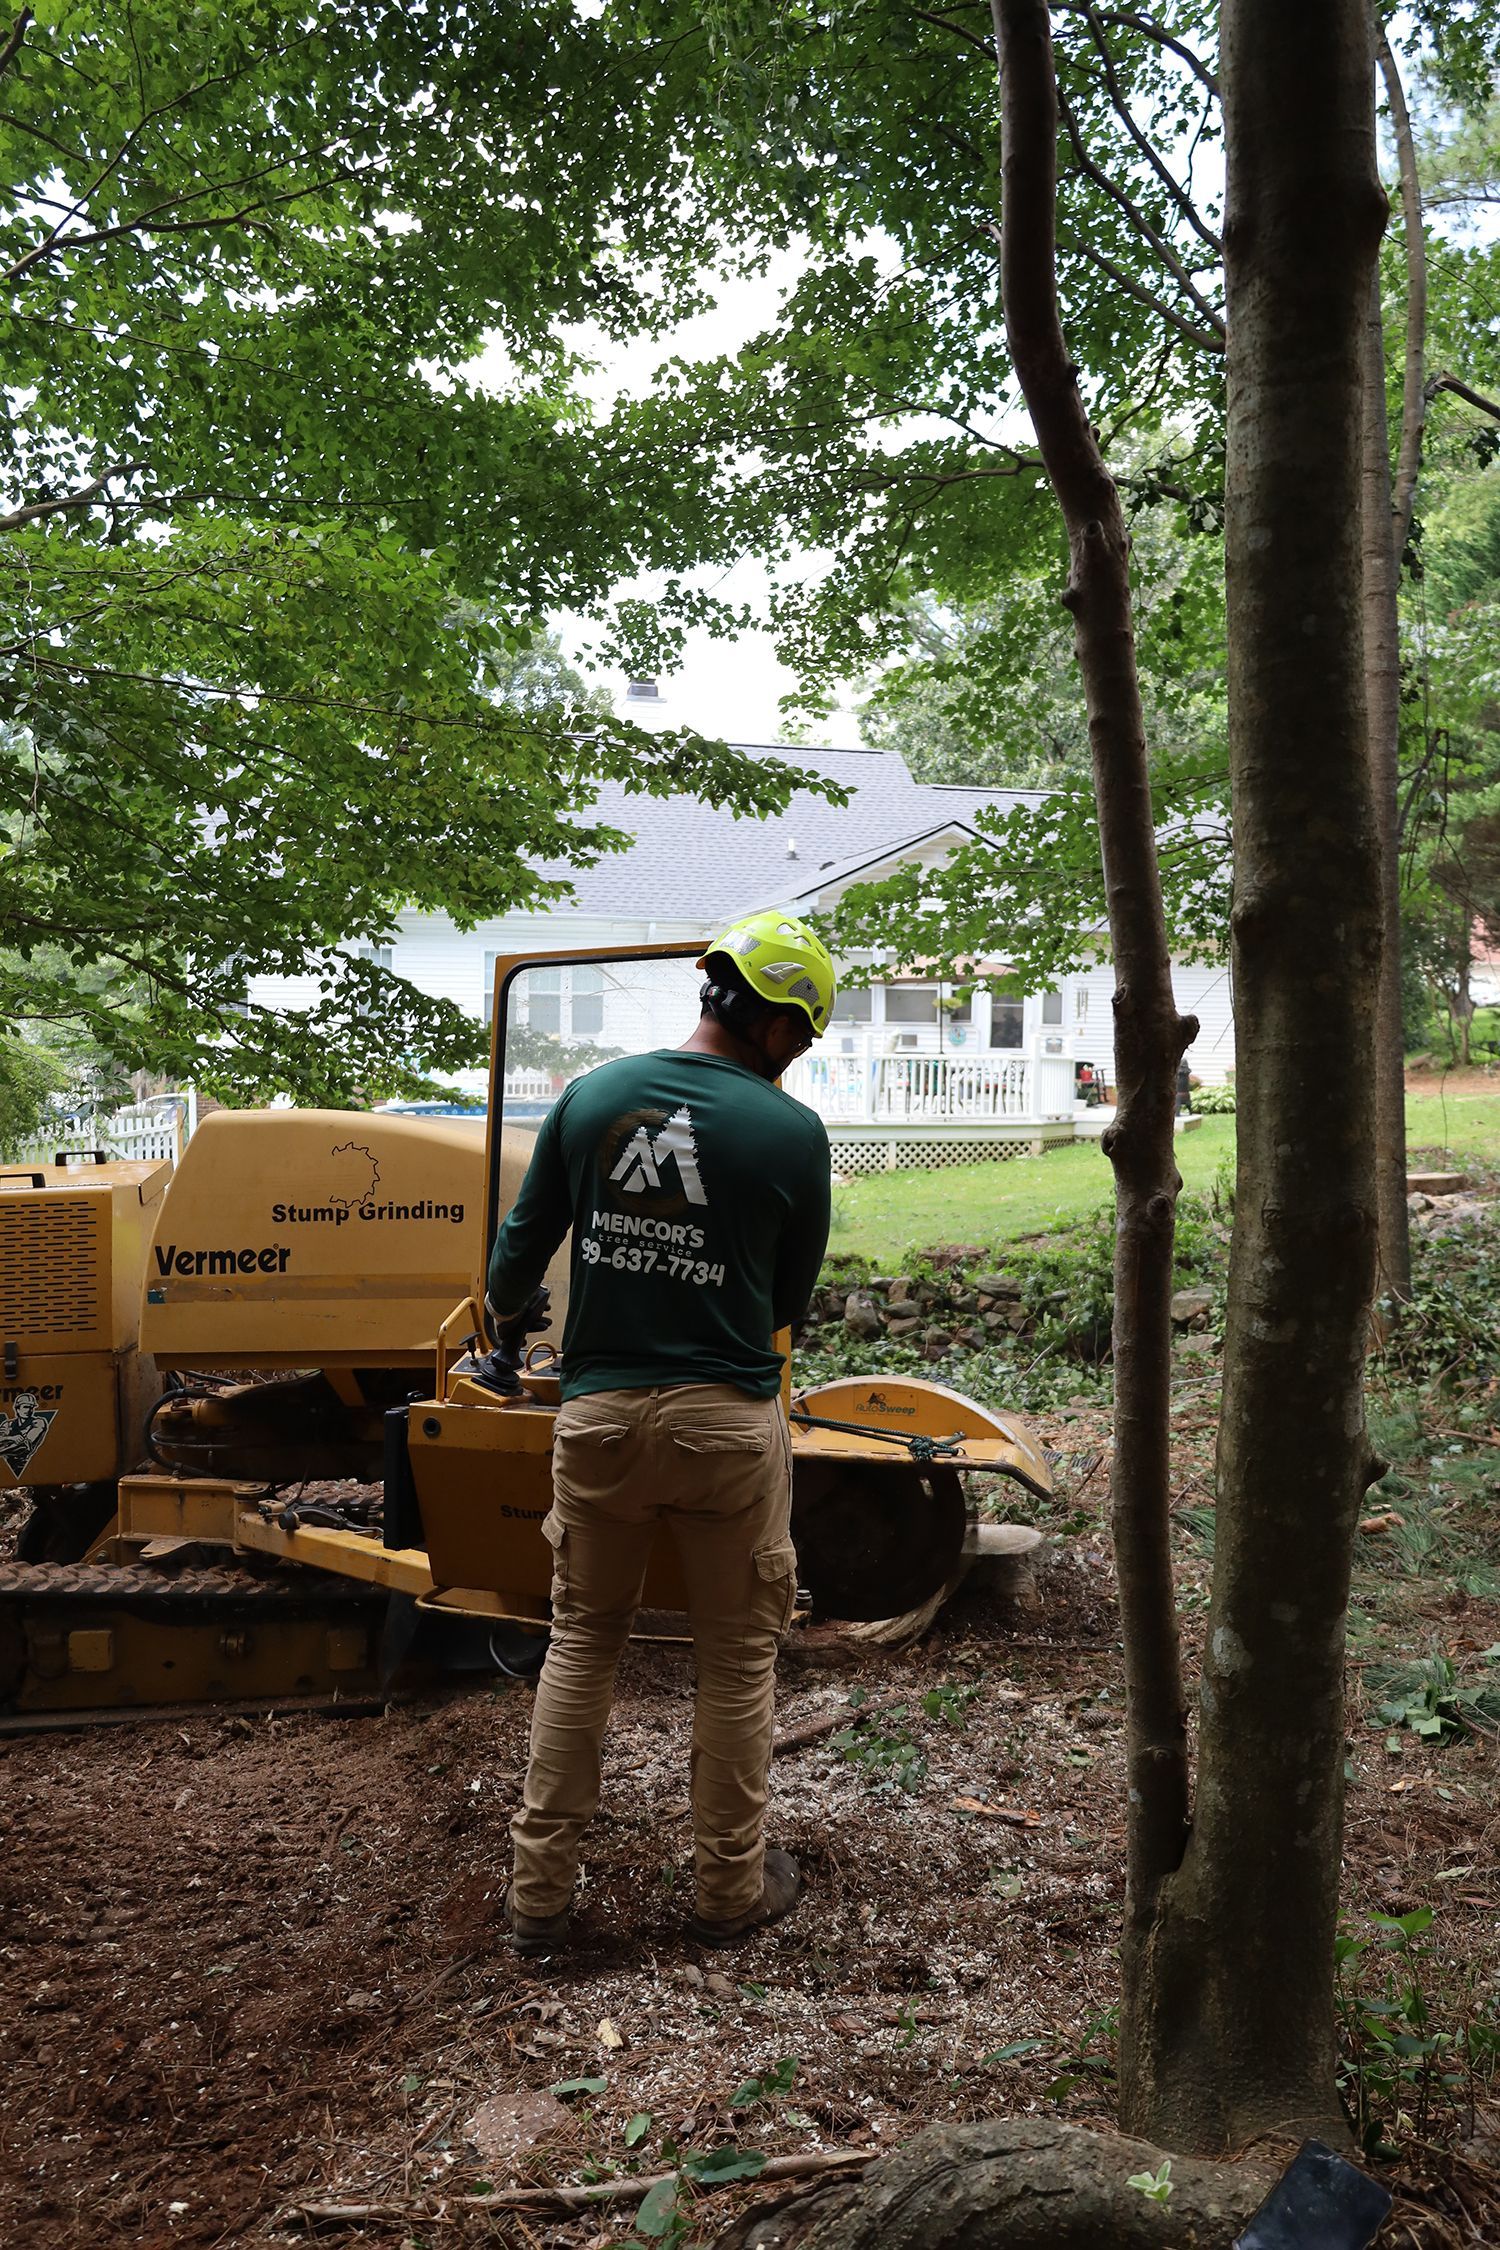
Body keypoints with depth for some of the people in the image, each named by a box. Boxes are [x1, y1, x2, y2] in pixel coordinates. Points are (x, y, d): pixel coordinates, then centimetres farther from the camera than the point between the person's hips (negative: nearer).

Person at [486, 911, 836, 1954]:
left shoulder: (590, 1095, -1)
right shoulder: (791, 1132, -9)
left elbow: (526, 1240, 9)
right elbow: (790, 1298, 3)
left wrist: (506, 1313, 31)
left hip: (601, 1413, 3)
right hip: (727, 1420, -3)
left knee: (583, 1641, 18)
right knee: (737, 1657, 14)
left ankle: (541, 1891, 25)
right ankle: (731, 1888, 28)